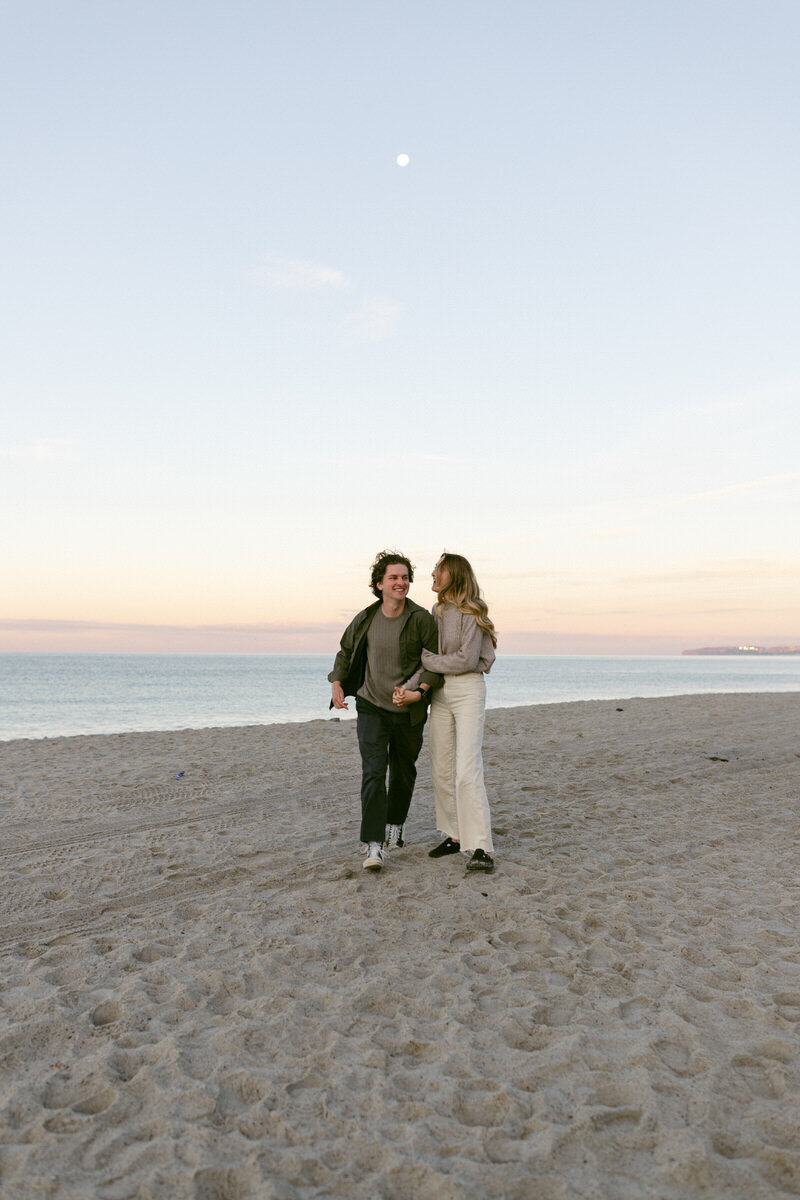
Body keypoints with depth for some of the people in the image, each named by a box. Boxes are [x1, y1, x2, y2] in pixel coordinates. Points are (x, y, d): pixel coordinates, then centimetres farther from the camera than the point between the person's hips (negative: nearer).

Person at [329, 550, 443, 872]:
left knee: (404, 772, 15)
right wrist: (337, 684, 3)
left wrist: (420, 690, -22)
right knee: (373, 773, -11)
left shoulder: (422, 619, -9)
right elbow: (346, 652, 16)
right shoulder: (365, 620, -1)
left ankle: (395, 824, 40)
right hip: (371, 708, 0)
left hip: (408, 712, 0)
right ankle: (373, 845, -12)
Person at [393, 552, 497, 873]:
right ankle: (455, 835, 22)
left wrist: (426, 658, -7)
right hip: (440, 692, 8)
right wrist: (411, 688, -10)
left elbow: (466, 660, -17)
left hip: (468, 690, -8)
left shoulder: (471, 612, -10)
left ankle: (481, 849, -13)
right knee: (441, 770, 9)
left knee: (467, 771, -14)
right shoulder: (438, 612, 12)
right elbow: (427, 658, 6)